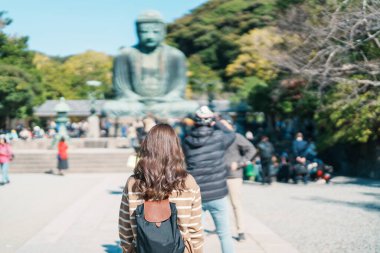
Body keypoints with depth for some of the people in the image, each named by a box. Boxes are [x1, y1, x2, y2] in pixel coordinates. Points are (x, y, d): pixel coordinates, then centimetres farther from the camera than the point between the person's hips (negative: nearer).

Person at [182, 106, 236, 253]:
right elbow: (231, 134, 12)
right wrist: (216, 124, 23)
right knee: (224, 234, 12)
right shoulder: (218, 137, -7)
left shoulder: (187, 142, -3)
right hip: (217, 195, -1)